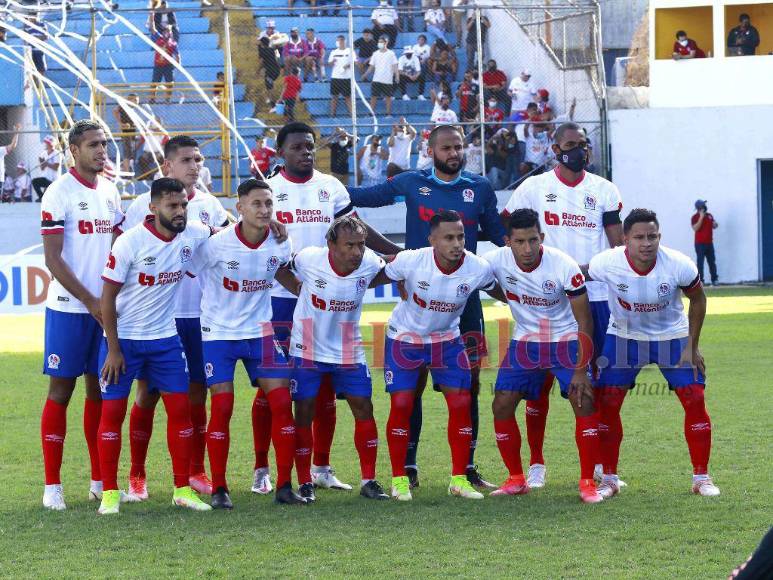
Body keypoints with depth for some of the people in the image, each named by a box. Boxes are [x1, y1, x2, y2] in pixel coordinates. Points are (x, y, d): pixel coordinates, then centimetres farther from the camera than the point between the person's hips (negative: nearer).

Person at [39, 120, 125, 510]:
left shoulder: (110, 192, 11)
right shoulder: (59, 192, -10)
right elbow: (53, 259, -13)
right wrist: (91, 301, -16)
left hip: (105, 309, 6)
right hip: (69, 309, -6)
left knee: (100, 391, 10)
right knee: (60, 391, -2)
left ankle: (99, 482, 16)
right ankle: (52, 486, 2)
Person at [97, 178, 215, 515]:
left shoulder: (192, 236, -4)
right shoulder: (130, 242, -18)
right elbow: (108, 297, -13)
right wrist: (113, 349, -14)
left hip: (165, 339, 4)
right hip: (123, 339, -4)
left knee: (180, 409, 1)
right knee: (113, 411, -2)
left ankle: (182, 489, 10)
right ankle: (110, 493, 7)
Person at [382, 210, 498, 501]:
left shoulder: (479, 270, -22)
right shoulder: (410, 261, -28)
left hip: (447, 339, 2)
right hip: (404, 336, -2)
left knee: (461, 403, -5)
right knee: (401, 404, -8)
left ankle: (459, 478, 8)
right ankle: (399, 479, 7)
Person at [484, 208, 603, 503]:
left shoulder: (564, 266, -25)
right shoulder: (495, 261, -19)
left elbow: (584, 321, -17)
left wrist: (581, 370, -20)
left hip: (566, 340, -3)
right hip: (525, 342, 3)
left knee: (584, 401, -18)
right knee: (502, 406, -6)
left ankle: (587, 482, -8)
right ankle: (516, 480, 10)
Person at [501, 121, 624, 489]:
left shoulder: (603, 190, 6)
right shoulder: (534, 188, 1)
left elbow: (618, 246, 7)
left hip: (597, 294, 2)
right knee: (541, 378, 0)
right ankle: (536, 464, 8)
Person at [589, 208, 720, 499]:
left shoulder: (678, 265, -27)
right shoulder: (606, 264, -28)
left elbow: (697, 300, -7)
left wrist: (692, 347, -5)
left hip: (672, 337, 0)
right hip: (624, 336, 0)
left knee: (694, 399, -8)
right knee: (606, 402, -8)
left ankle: (701, 477, 6)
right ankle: (609, 479, 6)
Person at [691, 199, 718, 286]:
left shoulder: (709, 216, 11)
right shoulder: (695, 217, -8)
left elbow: (713, 226, 23)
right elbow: (695, 228, -21)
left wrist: (715, 225, -2)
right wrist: (701, 217, -23)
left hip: (709, 243, 6)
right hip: (700, 244, -6)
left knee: (712, 262, 11)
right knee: (700, 262, -8)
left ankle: (714, 279, 19)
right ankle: (700, 281, -9)